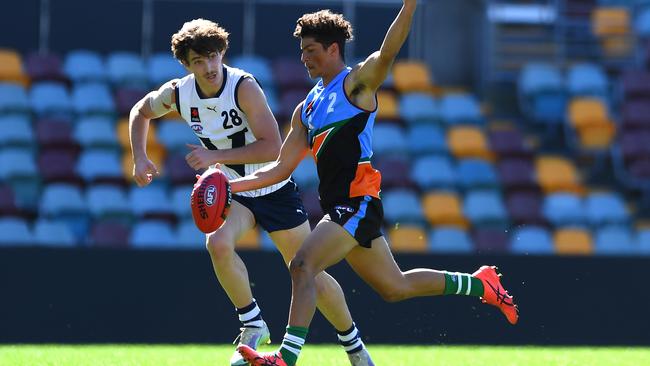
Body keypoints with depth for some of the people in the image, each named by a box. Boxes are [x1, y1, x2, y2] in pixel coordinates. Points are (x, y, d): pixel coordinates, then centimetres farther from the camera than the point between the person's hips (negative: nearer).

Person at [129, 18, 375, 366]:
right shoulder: (177, 93, -11)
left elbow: (273, 147, -31)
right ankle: (253, 325, -12)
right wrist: (140, 158, -2)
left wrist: (215, 156, -34)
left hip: (274, 189, -3)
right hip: (231, 191, 3)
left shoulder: (243, 86, -26)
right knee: (218, 243, -29)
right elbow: (140, 112, 12)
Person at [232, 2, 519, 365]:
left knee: (302, 265, -23)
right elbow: (282, 168, 21)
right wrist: (231, 185, 10)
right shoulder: (306, 108, 20)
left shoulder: (356, 83, -3)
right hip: (340, 208, 9)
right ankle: (481, 284, 32)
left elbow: (387, 52, -23)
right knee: (395, 287, 16)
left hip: (358, 202, -9)